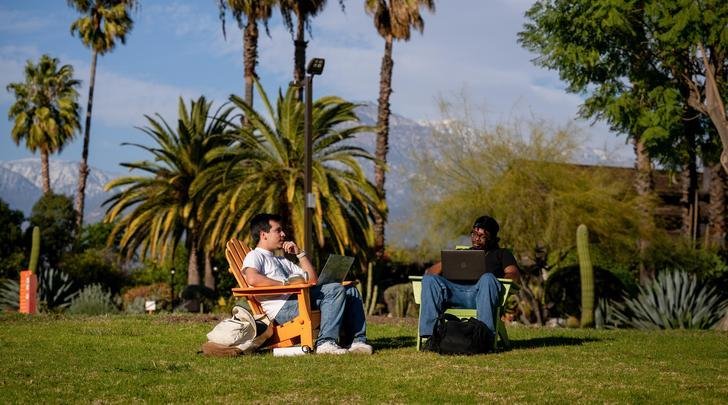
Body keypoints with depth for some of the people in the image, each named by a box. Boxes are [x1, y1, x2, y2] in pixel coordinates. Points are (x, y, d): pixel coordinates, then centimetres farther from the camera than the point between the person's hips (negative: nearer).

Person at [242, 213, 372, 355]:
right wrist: (286, 284, -16)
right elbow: (252, 279, -17)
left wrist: (300, 253, 23)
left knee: (351, 292, 1)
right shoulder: (254, 256, 8)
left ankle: (358, 341, -11)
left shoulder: (282, 261, 35)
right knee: (335, 290, -23)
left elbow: (313, 279, 30)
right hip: (282, 308, -9)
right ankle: (326, 342, -32)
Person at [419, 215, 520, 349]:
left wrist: (496, 278, -11)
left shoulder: (501, 254, 28)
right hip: (455, 291, 2)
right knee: (429, 280, -26)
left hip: (480, 293, -2)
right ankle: (430, 333, -35)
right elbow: (430, 271, 26)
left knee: (487, 278, -38)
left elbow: (515, 275, 9)